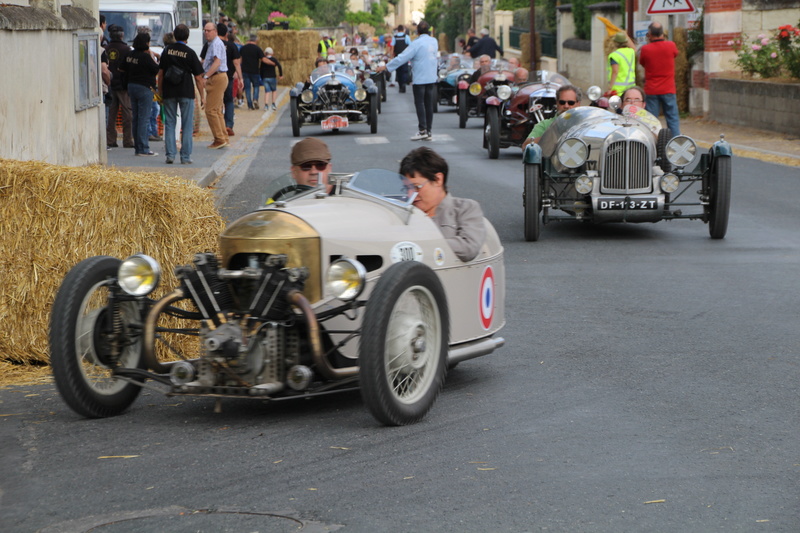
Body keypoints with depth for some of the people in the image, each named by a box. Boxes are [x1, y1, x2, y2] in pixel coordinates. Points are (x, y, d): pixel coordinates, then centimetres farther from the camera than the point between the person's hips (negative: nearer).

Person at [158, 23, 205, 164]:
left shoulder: (167, 51, 2)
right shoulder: (190, 53, -5)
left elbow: (160, 74, 6)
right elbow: (198, 77, -3)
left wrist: (160, 93, 15)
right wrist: (202, 96, 5)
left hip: (169, 93, 2)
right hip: (186, 93, -2)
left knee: (169, 124, 9)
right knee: (187, 125, 3)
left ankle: (170, 155, 4)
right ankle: (185, 157, 1)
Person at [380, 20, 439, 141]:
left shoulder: (417, 43, -14)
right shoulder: (434, 41, 6)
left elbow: (403, 57, -15)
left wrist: (386, 67, -10)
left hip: (420, 78, -6)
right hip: (432, 78, 6)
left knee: (419, 104, -2)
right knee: (429, 104, 8)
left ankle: (423, 130, -7)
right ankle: (428, 131, 9)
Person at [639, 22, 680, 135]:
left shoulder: (645, 49, -10)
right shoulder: (671, 46, -6)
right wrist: (663, 39, 16)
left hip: (651, 90, -1)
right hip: (668, 90, 1)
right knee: (672, 119, 6)